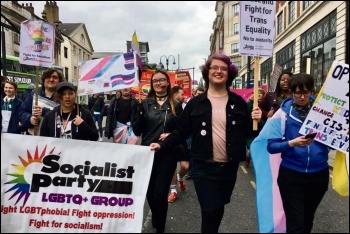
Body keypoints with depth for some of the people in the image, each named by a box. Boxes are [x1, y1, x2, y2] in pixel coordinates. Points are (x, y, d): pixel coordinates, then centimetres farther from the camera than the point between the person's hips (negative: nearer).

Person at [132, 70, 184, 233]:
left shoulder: (176, 105, 3)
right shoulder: (145, 103, 3)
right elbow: (137, 131, -1)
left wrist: (172, 135, -14)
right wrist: (140, 114, -16)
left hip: (167, 154, -1)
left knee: (160, 194, -2)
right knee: (149, 192, 11)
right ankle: (156, 219, 41)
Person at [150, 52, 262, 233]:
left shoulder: (238, 103, 3)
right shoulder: (195, 103, -1)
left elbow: (248, 133, 5)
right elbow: (182, 131, 0)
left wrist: (256, 121, -13)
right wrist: (162, 145, -8)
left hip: (229, 167, 3)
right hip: (204, 167, -2)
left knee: (218, 210, 19)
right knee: (210, 211, -1)